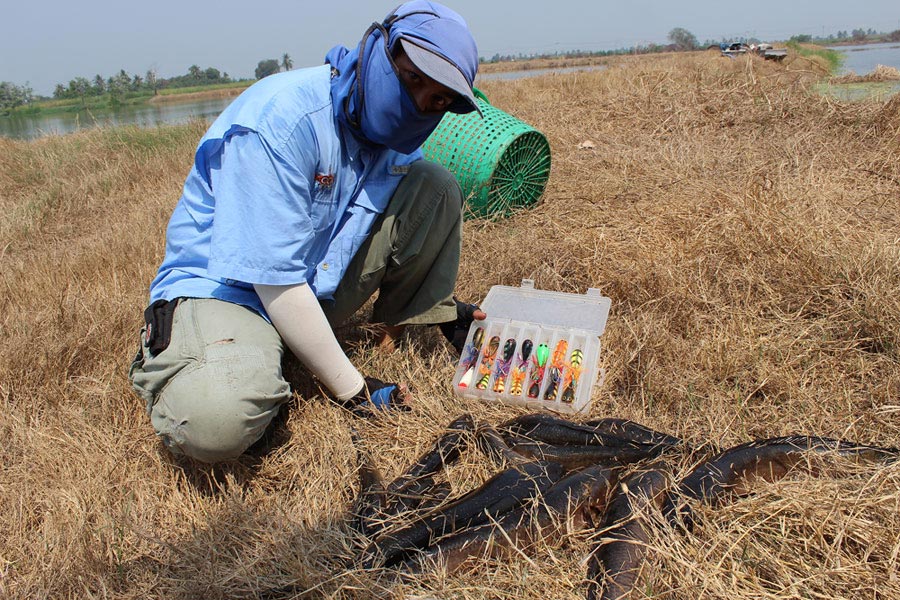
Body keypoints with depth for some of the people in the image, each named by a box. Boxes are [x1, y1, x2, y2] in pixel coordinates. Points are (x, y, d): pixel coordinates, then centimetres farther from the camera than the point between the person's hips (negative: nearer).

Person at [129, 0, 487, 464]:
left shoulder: (396, 135, -1)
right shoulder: (281, 118, -26)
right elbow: (273, 278, -28)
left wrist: (442, 307, 6)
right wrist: (354, 391, -21)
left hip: (319, 283, 7)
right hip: (225, 285, -6)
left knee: (434, 187, -5)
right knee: (215, 424, -38)